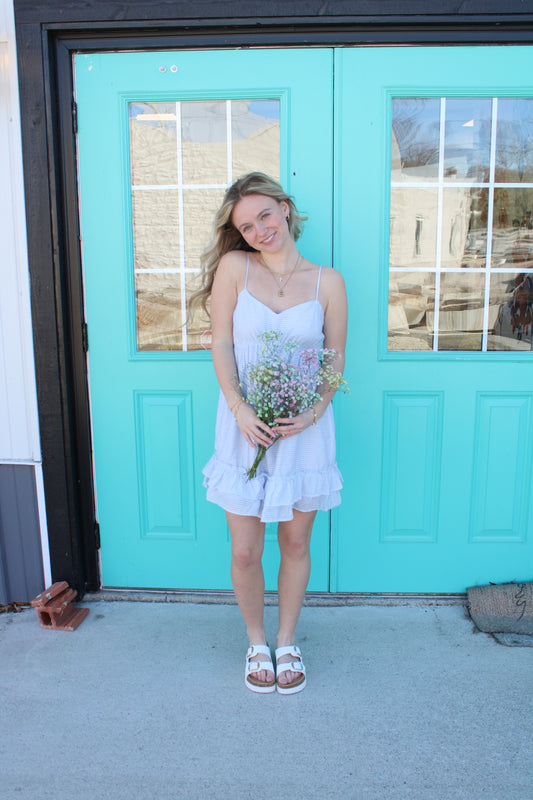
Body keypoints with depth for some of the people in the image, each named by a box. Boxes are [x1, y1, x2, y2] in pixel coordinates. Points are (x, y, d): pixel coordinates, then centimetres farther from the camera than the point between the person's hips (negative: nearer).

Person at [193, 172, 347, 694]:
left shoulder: (327, 281, 0)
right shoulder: (233, 267, -2)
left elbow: (336, 359, 2)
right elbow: (221, 344, -3)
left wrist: (312, 413, -13)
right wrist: (239, 407, -15)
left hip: (305, 430, 1)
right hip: (244, 428, 0)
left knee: (295, 544, 14)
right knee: (244, 553, 6)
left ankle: (287, 641, 38)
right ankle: (256, 642, 34)